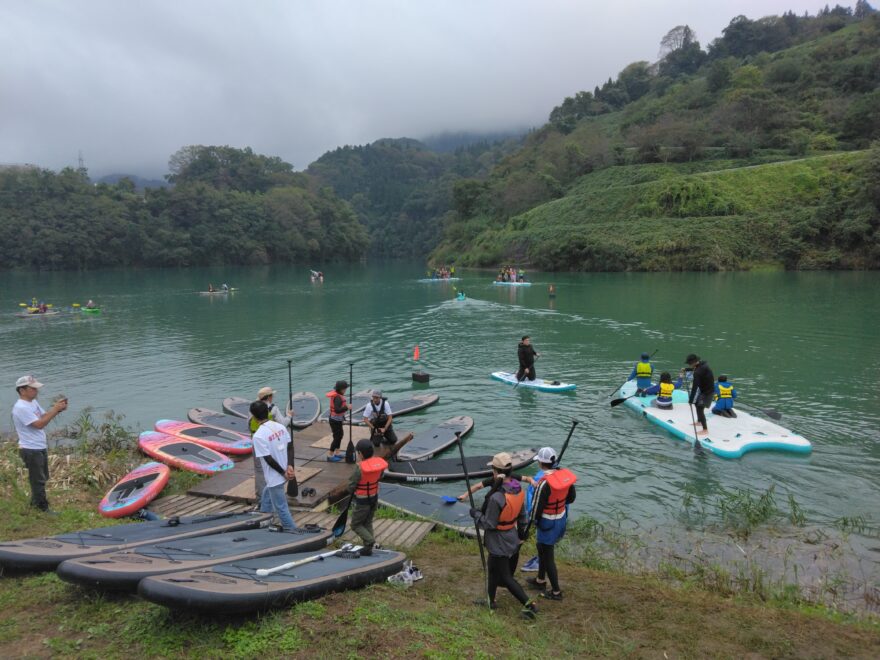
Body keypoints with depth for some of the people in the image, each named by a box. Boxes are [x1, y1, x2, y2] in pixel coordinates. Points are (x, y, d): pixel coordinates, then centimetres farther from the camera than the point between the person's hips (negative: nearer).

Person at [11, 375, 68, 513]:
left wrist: (57, 409, -7)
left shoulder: (33, 402, 8)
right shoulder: (21, 408, -22)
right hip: (31, 450, -10)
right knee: (38, 480, 0)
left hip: (40, 447, 10)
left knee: (42, 477, 22)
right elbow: (39, 424, -27)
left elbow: (44, 417, 11)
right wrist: (55, 409, -24)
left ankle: (35, 502, 38)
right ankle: (43, 509, 9)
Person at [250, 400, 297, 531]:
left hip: (275, 477, -8)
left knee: (281, 507, 6)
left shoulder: (258, 436, -21)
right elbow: (290, 446, 0)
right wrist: (290, 466, -6)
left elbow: (269, 459, -20)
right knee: (267, 493, 30)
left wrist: (283, 473, -9)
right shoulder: (280, 426, 0)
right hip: (285, 473, 8)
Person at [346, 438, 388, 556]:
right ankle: (368, 548, 25)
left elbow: (351, 485, -18)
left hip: (362, 501, -6)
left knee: (355, 525, 13)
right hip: (374, 497, 6)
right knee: (368, 523, 22)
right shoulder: (379, 462, -12)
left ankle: (369, 540, -5)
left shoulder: (360, 467, -29)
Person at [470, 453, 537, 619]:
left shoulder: (496, 497, -33)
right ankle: (491, 600, 45)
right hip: (513, 539, 8)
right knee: (494, 570, 26)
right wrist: (520, 533, 21)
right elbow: (522, 516, 7)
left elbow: (489, 524, -23)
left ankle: (528, 604, 10)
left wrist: (475, 514, -6)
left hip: (499, 544, -8)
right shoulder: (519, 490, -7)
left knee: (506, 577, 8)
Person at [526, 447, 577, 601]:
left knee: (548, 557, 9)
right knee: (542, 547, 27)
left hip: (548, 522, -8)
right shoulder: (565, 474, -8)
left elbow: (538, 506, -20)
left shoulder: (545, 482, -30)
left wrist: (535, 520, 0)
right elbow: (571, 498, 4)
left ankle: (556, 592, 22)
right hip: (562, 518, 8)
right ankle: (540, 580, 44)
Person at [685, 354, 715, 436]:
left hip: (707, 392, -10)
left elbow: (695, 387, -31)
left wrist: (690, 399, -28)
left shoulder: (698, 372, -30)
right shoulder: (703, 363, -3)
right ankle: (699, 421, 41)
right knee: (697, 403, 25)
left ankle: (705, 430, -6)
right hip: (705, 388, 10)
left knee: (700, 408, -9)